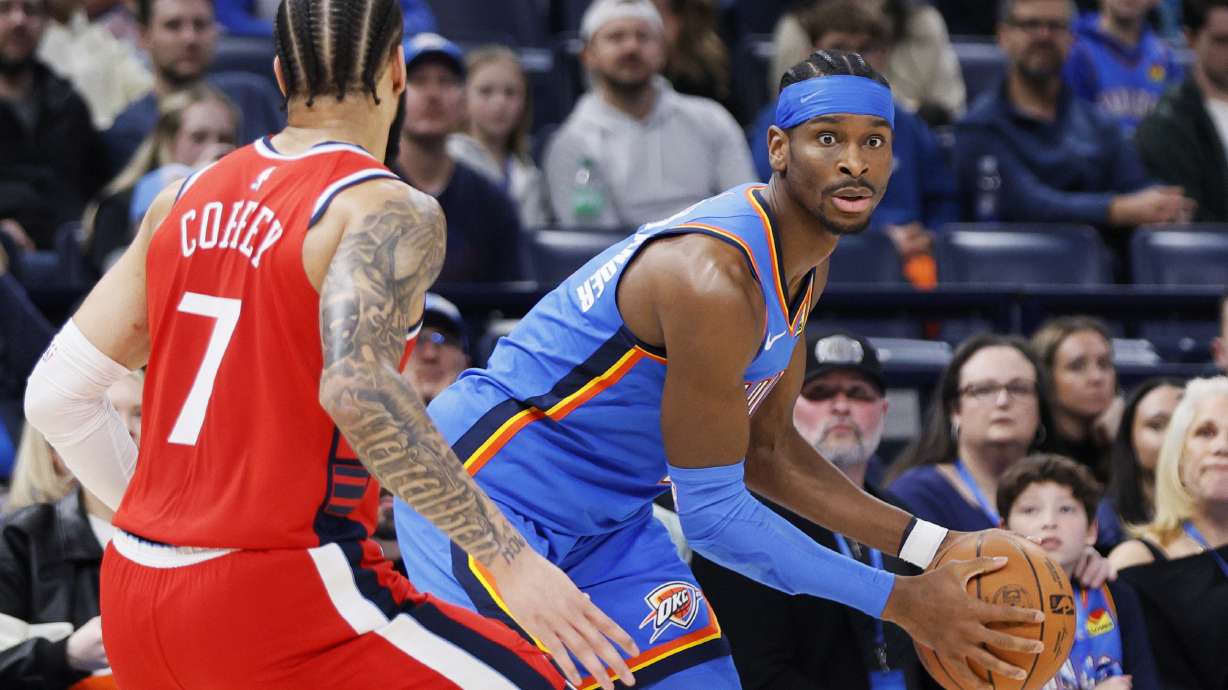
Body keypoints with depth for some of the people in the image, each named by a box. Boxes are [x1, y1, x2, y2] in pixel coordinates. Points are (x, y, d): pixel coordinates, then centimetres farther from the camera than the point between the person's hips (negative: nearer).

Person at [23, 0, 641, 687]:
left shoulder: (184, 203, 11)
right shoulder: (391, 212, -9)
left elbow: (56, 394, 13)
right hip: (279, 598, -7)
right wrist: (508, 555, -26)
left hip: (137, 603, 7)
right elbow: (355, 384, -27)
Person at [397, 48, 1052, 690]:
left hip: (606, 514, 10)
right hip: (483, 486, -10)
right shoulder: (715, 278, -29)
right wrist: (898, 601, -20)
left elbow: (766, 451, 11)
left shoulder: (802, 262, 2)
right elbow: (711, 513, -25)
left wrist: (929, 545, 3)